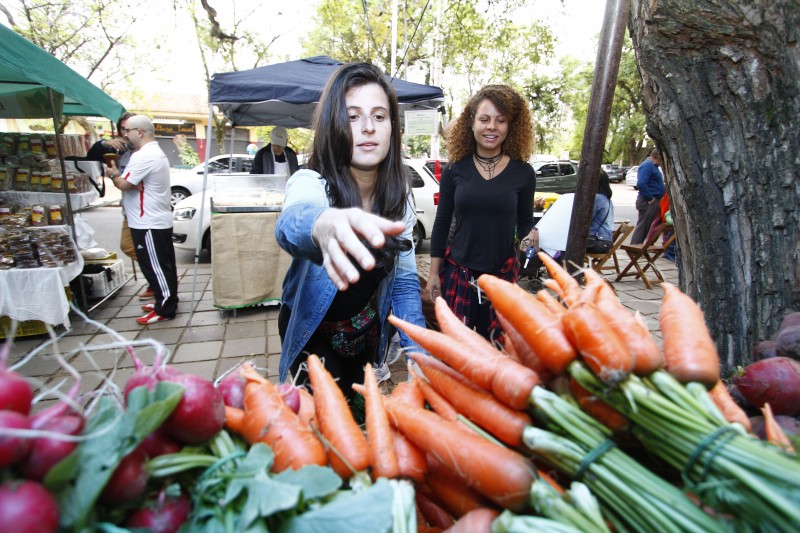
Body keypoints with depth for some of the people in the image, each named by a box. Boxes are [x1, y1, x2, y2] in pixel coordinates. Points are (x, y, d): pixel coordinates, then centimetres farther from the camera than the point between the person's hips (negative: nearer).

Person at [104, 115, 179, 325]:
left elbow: (124, 184, -17)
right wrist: (119, 174, 3)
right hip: (158, 220, 10)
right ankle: (165, 301, 26)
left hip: (149, 224, -10)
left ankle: (164, 309, 5)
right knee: (162, 265, 16)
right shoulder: (156, 152, 17)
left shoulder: (144, 156, -18)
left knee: (154, 267, -3)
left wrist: (113, 174, 2)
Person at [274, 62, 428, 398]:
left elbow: (405, 281, -7)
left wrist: (418, 353, -18)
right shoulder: (311, 183, -26)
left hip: (368, 334, 4)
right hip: (313, 334, -3)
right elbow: (291, 223, -51)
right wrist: (323, 225, -74)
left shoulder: (398, 195, -13)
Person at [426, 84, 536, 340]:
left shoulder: (523, 172, -2)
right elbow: (441, 224, 2)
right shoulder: (455, 170, -2)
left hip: (502, 273, 1)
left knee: (493, 343, 12)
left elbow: (525, 222, 8)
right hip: (458, 271, 0)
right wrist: (434, 273, 2)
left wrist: (531, 235, -14)